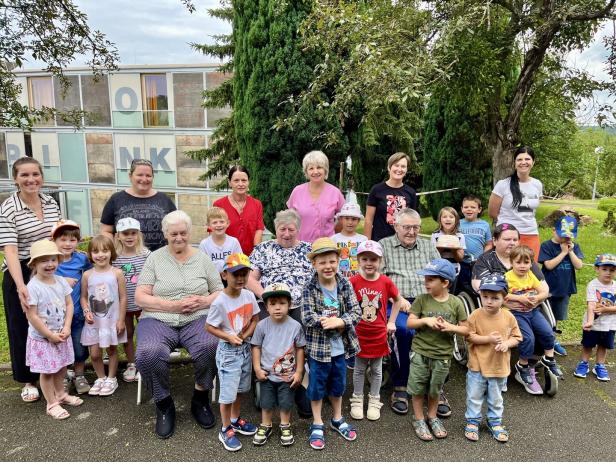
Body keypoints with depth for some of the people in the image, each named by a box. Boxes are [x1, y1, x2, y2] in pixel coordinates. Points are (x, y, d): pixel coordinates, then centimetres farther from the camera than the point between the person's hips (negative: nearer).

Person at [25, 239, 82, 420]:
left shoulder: (61, 281, -3)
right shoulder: (33, 287, -21)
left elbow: (69, 305, 2)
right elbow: (32, 317, -20)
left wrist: (66, 328, -9)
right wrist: (50, 336, -15)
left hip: (61, 335, 5)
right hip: (42, 337, -5)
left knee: (61, 367, 18)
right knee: (47, 371, 7)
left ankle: (60, 394, 40)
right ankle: (52, 404, 21)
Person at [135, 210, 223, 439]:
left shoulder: (203, 258, 12)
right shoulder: (154, 258, 7)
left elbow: (221, 292, 12)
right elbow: (140, 298, 0)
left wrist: (204, 301, -9)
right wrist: (173, 305, -13)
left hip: (197, 319, 1)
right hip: (158, 320, 0)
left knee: (211, 347, -32)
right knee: (148, 354, -32)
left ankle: (200, 399, -2)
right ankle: (164, 404, -2)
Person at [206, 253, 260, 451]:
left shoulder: (249, 296, -7)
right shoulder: (220, 302, -22)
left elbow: (255, 319, 4)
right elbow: (209, 327, -14)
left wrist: (245, 335, -12)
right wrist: (230, 337, -22)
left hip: (245, 349, 6)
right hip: (228, 352, -5)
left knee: (240, 388, 21)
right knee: (228, 392, 3)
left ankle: (235, 420, 42)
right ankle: (226, 430, 22)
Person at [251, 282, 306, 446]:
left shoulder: (295, 326, -14)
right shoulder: (262, 325, -13)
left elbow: (300, 349, -5)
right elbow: (256, 347, -3)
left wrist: (299, 372, -4)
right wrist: (257, 369, -7)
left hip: (288, 375, 0)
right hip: (267, 374, 1)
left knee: (286, 403, 13)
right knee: (266, 403, 15)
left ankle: (285, 427, 36)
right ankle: (265, 426, 37)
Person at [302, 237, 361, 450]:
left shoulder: (345, 285, -5)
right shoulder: (309, 288, -14)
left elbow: (356, 312, -9)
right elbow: (307, 318, -22)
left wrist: (338, 321, -26)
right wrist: (338, 321, -23)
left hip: (340, 347, 3)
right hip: (318, 347, -3)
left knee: (338, 385, 21)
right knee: (317, 386, 12)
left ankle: (337, 419, 42)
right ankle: (317, 424, 31)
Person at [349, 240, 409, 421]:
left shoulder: (386, 281, -9)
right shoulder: (354, 281, -13)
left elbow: (398, 300, 7)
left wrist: (391, 322, 4)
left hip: (379, 334, 1)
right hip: (359, 334, -1)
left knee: (377, 370, 15)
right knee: (359, 369, 14)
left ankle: (374, 401, 31)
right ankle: (357, 400, 30)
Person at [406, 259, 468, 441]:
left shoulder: (456, 303, -7)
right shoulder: (421, 299, -7)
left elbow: (466, 329, -2)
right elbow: (410, 322, -6)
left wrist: (451, 327, -20)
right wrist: (426, 320, -22)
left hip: (443, 355, 0)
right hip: (420, 352, 0)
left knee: (435, 389, 17)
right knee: (418, 388, 8)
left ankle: (432, 417, 39)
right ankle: (419, 419, 27)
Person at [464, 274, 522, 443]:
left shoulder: (508, 317, -7)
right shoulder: (475, 315, -14)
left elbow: (517, 337, 2)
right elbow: (469, 336, -13)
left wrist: (507, 343, -18)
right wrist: (488, 339, -25)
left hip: (499, 366, 2)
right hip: (478, 366, -2)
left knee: (496, 398, 19)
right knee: (474, 396, 11)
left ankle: (495, 422, 37)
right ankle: (472, 421, 29)